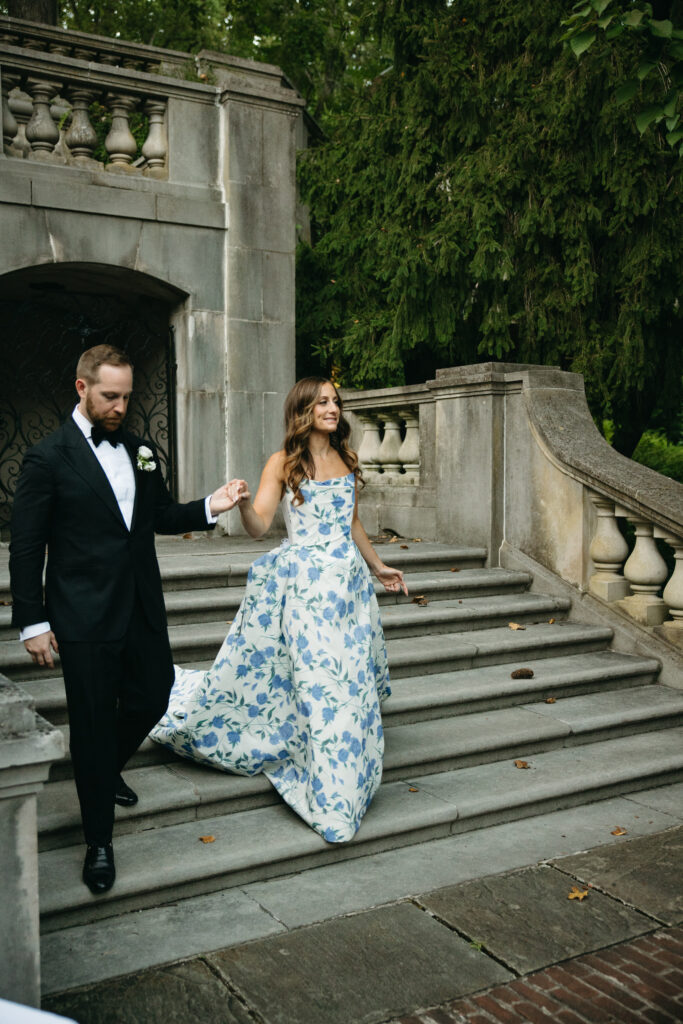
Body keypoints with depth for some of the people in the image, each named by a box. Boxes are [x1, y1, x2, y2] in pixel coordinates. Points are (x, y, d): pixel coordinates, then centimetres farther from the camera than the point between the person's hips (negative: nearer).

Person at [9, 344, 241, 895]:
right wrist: (32, 622, -9)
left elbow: (161, 515, 18)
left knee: (152, 699, 15)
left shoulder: (141, 451, 9)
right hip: (84, 617, -6)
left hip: (142, 607, 6)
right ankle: (99, 842, 21)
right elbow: (25, 547, -8)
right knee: (93, 723, 3)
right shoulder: (48, 458, -9)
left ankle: (107, 769, 48)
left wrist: (208, 508, -2)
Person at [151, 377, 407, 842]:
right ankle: (330, 799, 7)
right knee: (316, 680, -7)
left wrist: (379, 567, 29)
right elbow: (259, 526, -11)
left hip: (348, 580, 5)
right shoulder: (283, 463, -3)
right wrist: (244, 503, -32)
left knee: (352, 679, 9)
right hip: (304, 581, -5)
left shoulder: (347, 460, 12)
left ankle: (346, 782, 30)